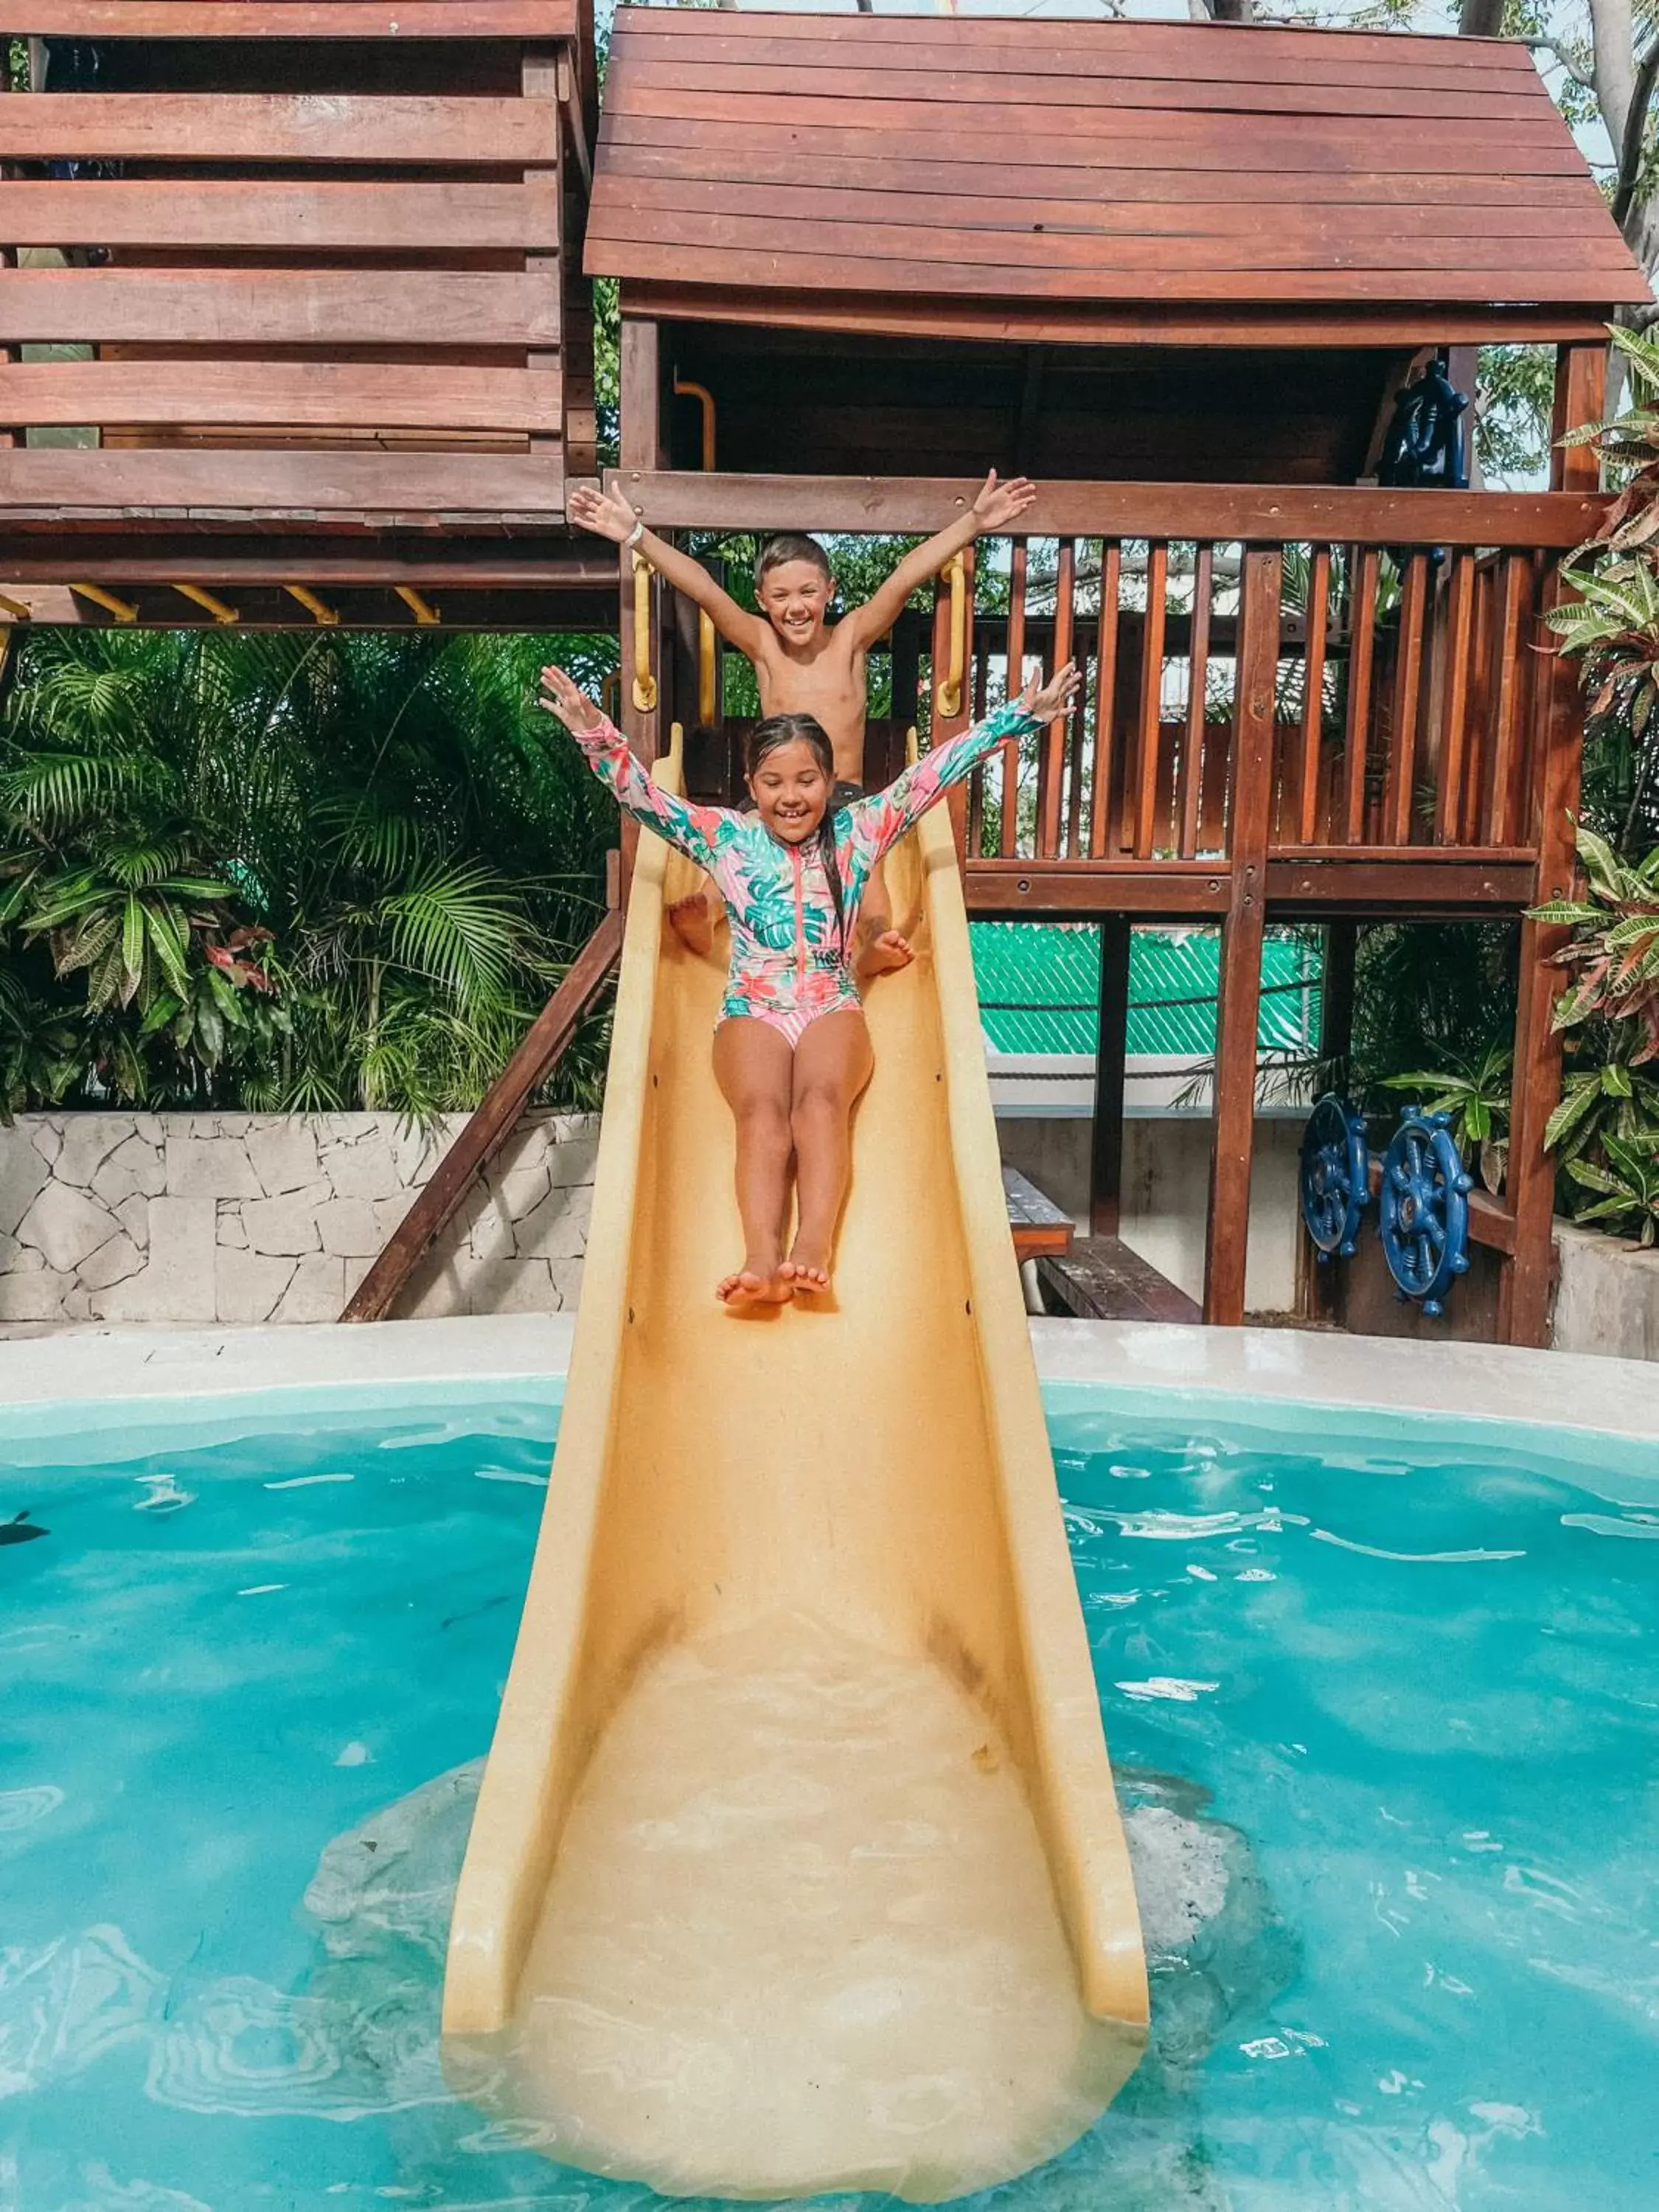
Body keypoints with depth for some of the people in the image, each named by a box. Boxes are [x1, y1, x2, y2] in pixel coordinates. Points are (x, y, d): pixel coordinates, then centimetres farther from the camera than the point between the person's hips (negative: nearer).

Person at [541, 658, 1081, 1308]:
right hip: (751, 1010, 0)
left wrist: (1022, 715, 3)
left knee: (821, 1097, -33)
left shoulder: (859, 832, 12)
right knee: (762, 1109, -31)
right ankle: (762, 1260, -51)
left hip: (833, 1007, 0)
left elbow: (940, 769, 7)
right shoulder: (725, 837, 11)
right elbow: (640, 793, 4)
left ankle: (814, 1246, -50)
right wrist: (593, 732, -12)